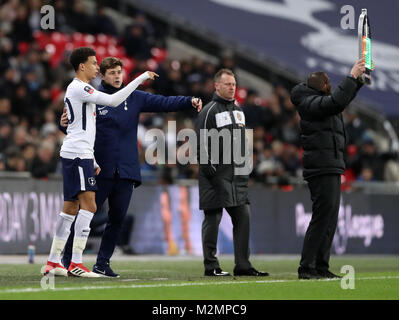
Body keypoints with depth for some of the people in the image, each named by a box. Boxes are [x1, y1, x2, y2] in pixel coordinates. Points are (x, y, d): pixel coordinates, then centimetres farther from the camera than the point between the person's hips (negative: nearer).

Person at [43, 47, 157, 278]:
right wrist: (140, 79, -16)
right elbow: (113, 101, -21)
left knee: (71, 208, 10)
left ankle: (53, 262, 12)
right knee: (89, 205, -14)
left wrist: (93, 161, 24)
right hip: (77, 155, -11)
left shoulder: (80, 89, 22)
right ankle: (75, 264, -17)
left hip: (81, 155, 11)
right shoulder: (78, 88, -11)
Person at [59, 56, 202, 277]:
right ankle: (67, 259, 9)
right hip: (100, 169, -4)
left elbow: (164, 103, 5)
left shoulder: (134, 98, 10)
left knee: (117, 219, 5)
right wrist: (66, 124, -21)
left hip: (126, 170, 4)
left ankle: (102, 263, 14)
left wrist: (190, 101, -8)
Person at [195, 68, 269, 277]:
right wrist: (209, 168, -17)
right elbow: (202, 144, -12)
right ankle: (211, 266, 2)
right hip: (217, 175, -8)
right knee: (213, 219, -2)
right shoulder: (209, 111, -7)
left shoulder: (238, 110, 17)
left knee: (243, 216, 4)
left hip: (237, 174, 8)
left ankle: (242, 265, 7)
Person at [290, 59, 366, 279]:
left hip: (331, 169, 11)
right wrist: (352, 77, -18)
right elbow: (337, 101, -26)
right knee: (322, 217, -13)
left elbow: (344, 97, 36)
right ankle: (306, 268, -14)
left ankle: (321, 267, 12)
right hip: (322, 169, -11)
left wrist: (359, 78, 28)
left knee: (329, 220, 10)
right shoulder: (311, 103, -10)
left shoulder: (319, 101, 20)